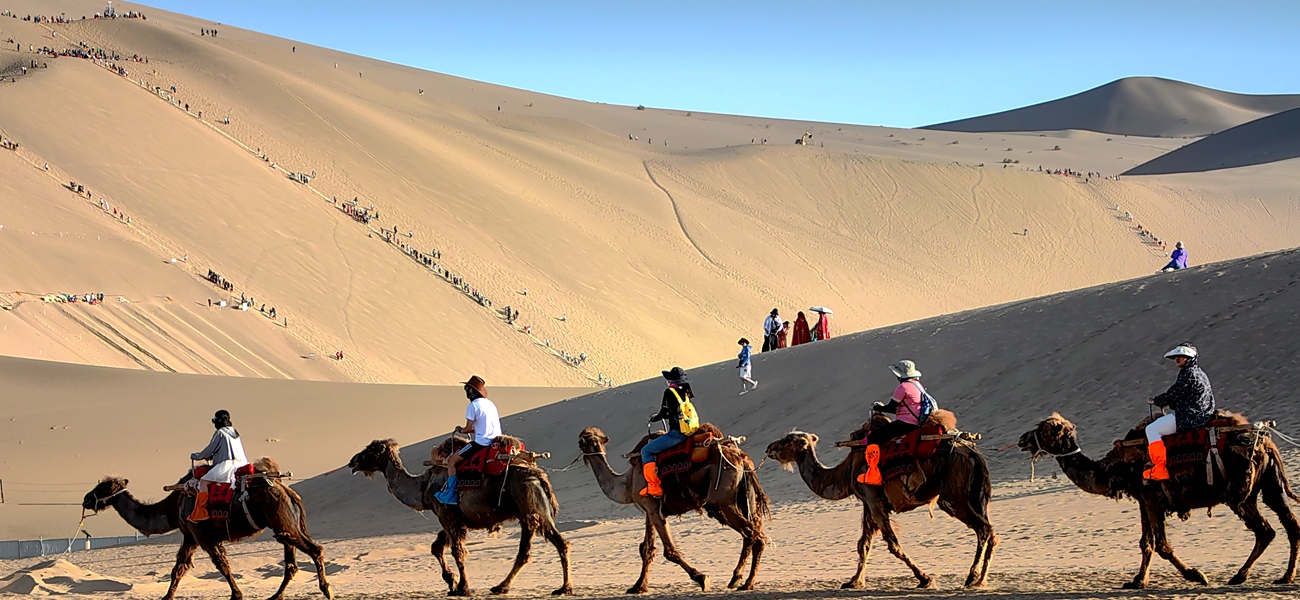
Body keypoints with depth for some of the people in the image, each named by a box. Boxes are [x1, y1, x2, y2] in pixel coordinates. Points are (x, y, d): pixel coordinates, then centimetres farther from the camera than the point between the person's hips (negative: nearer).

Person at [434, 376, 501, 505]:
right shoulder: (490, 404, 15)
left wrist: (460, 430, 12)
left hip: (481, 443, -9)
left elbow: (468, 428, -8)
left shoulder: (473, 406, -10)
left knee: (451, 460, -2)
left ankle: (449, 495, -4)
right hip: (495, 440, 9)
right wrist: (474, 430, 26)